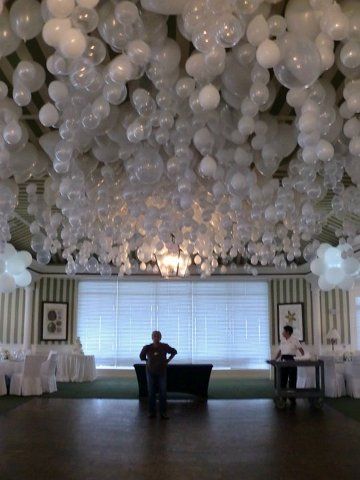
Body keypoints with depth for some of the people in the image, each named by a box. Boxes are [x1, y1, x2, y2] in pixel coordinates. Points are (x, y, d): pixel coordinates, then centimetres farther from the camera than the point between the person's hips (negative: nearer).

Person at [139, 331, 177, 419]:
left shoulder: (165, 347, -9)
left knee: (163, 392, 0)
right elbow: (142, 356, 8)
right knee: (151, 392, 4)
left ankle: (163, 412, 7)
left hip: (162, 372, 0)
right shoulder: (147, 348, -10)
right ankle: (152, 412, 13)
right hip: (150, 372, 0)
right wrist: (148, 361, 1)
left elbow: (174, 352, 9)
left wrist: (168, 360, 3)